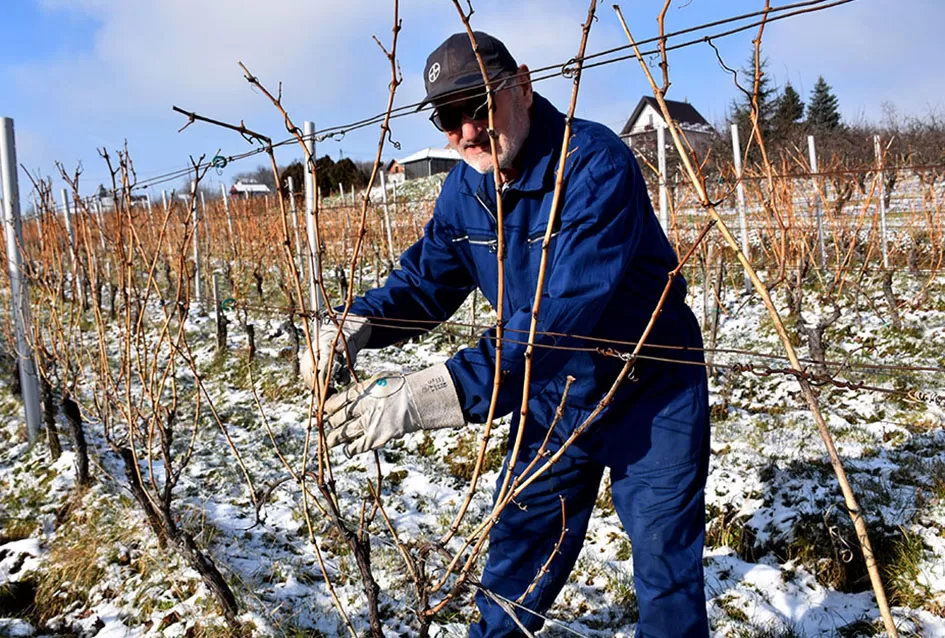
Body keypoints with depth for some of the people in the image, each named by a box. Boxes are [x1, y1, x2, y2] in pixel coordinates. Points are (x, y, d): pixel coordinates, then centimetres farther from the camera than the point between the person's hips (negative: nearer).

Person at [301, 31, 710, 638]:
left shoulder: (594, 161, -29)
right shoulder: (464, 189, -6)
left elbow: (564, 312, -40)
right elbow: (425, 278, 2)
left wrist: (426, 395, -47)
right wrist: (356, 327, -21)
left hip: (650, 395, -5)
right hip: (552, 394, 6)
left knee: (667, 575, 5)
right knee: (517, 552, 16)